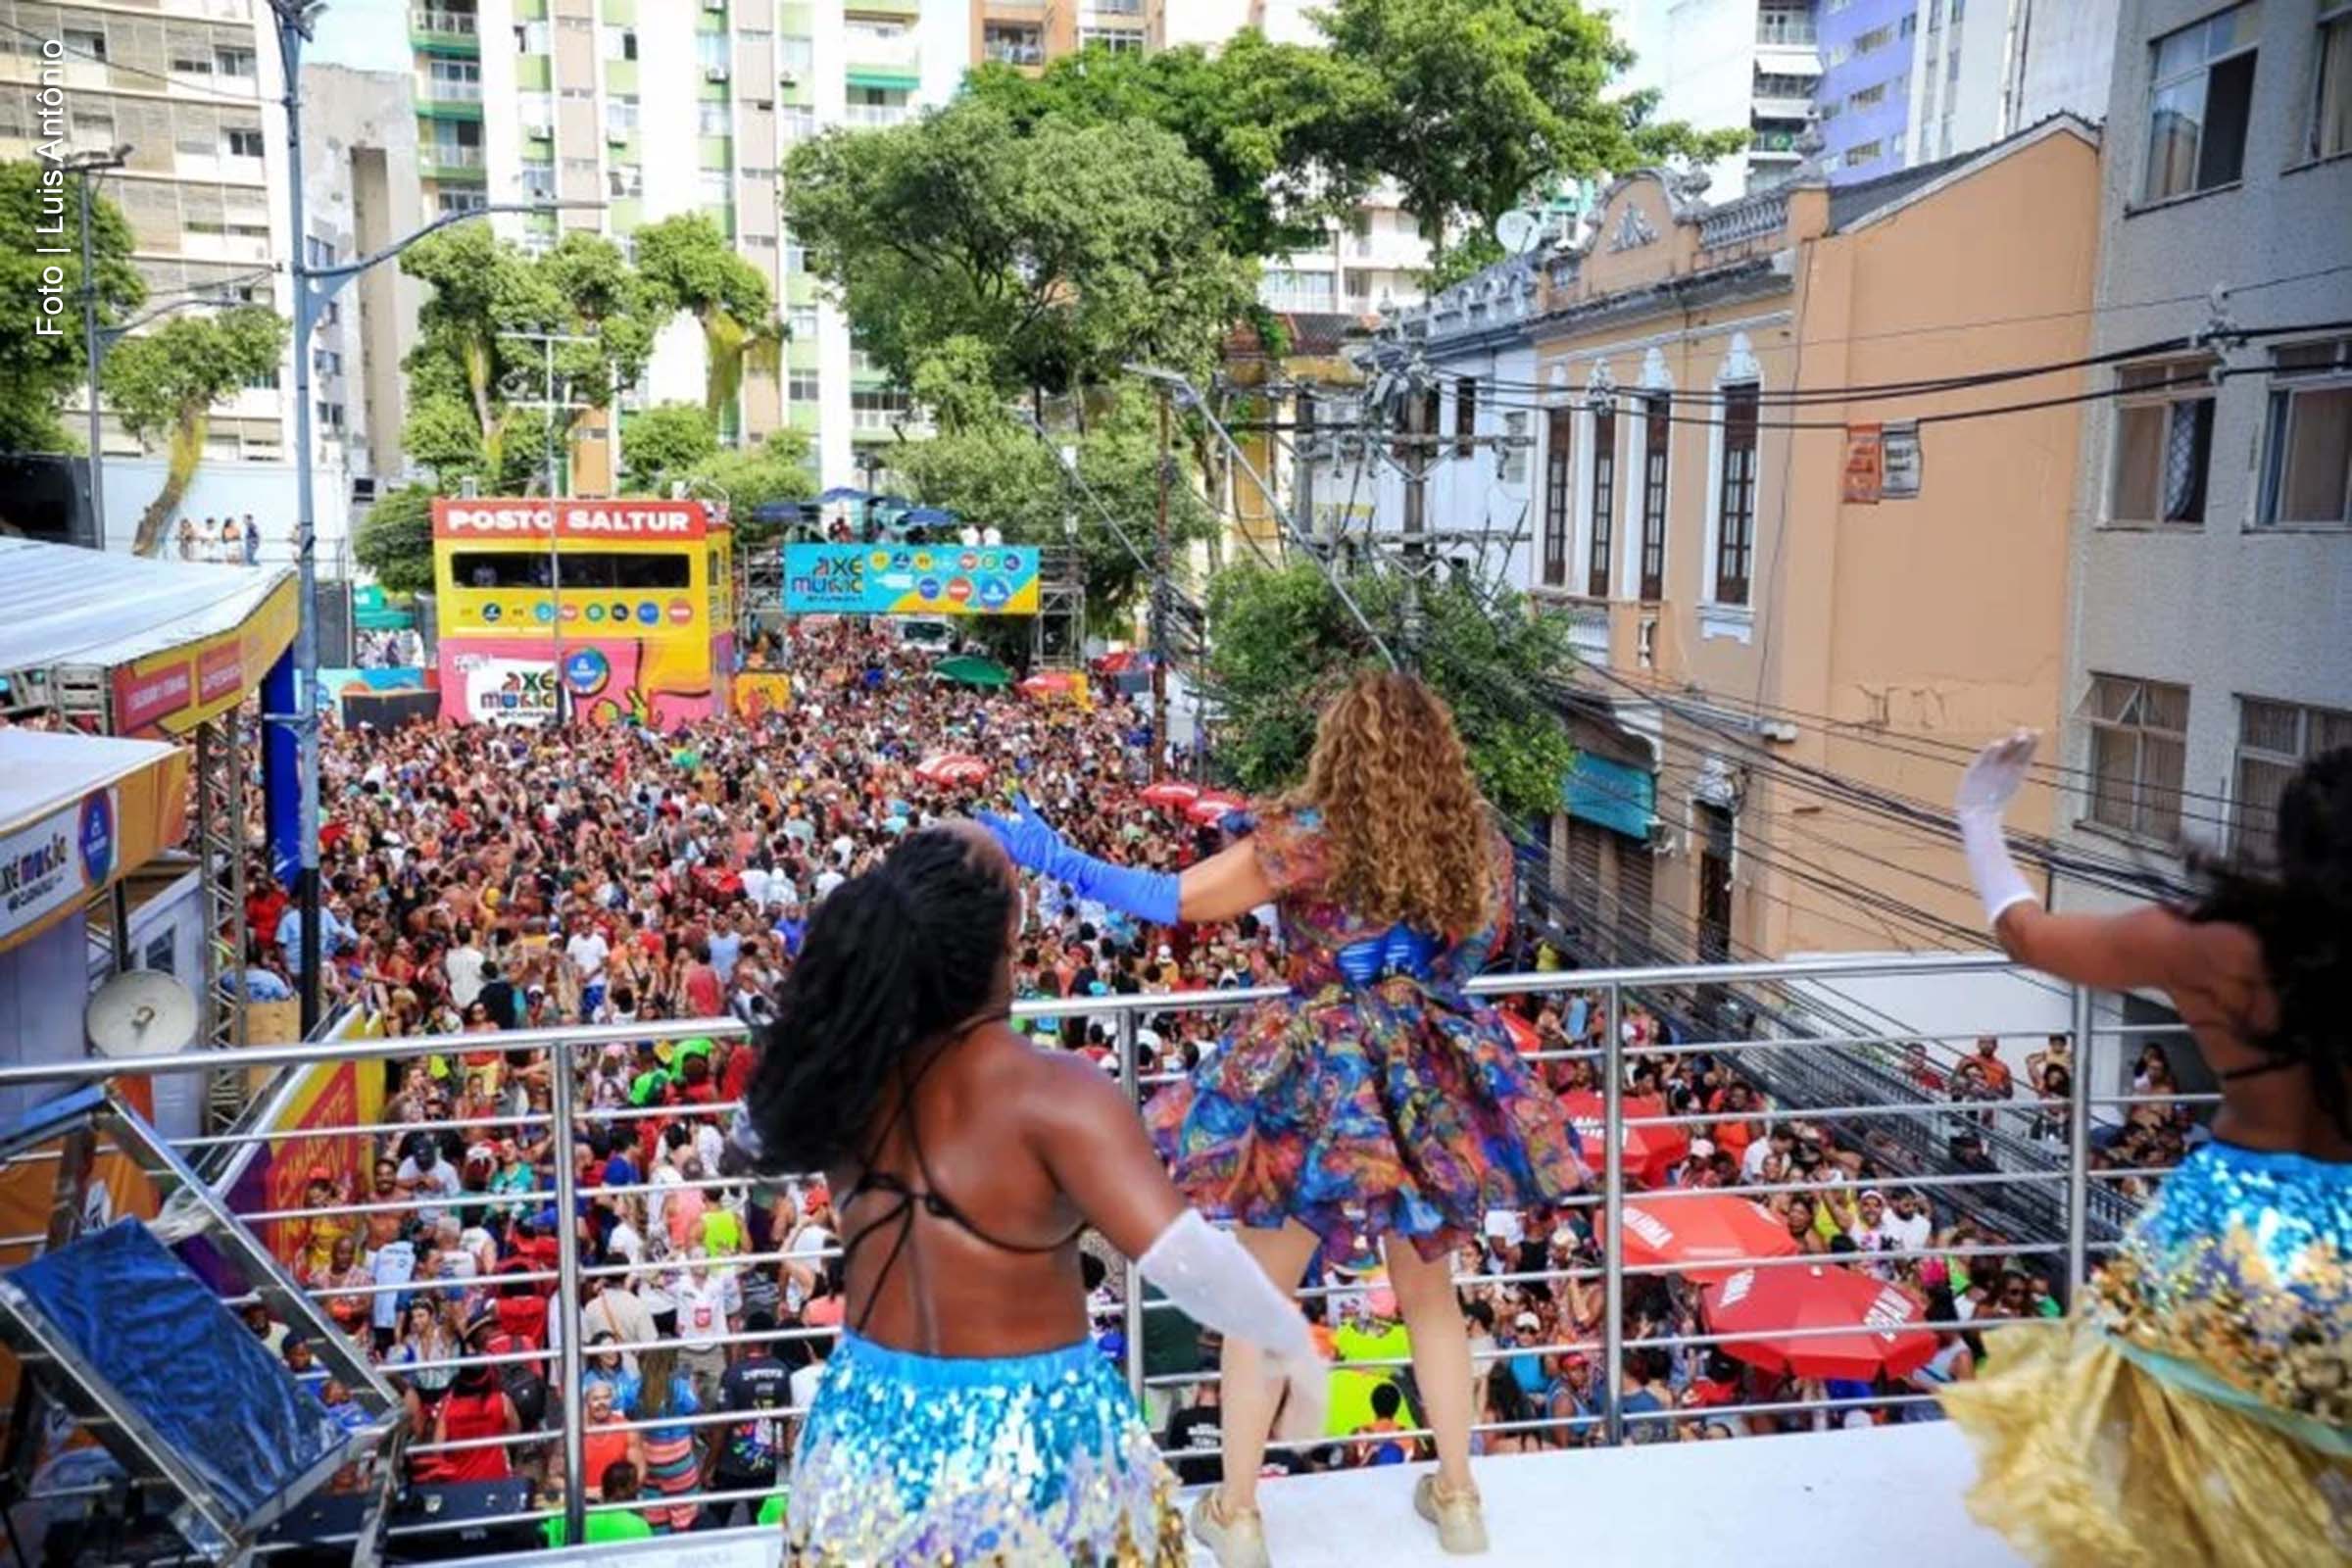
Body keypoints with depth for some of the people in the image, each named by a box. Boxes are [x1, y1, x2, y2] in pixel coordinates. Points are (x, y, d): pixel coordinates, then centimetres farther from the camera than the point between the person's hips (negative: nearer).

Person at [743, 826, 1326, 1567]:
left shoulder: (841, 1066, -7)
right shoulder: (1049, 1093, -24)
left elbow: (757, 1133, 15)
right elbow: (1185, 1259, -31)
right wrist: (1291, 1338, -16)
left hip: (868, 1425, 5)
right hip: (1025, 1433, -4)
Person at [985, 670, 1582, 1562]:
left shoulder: (1310, 836, -14)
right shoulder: (1479, 845, -2)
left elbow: (1173, 900, -11)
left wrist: (1060, 862, 1)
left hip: (1317, 1084, -4)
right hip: (1433, 1084, 4)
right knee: (1430, 1293, 23)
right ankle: (1457, 1496, 33)